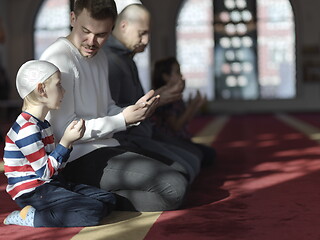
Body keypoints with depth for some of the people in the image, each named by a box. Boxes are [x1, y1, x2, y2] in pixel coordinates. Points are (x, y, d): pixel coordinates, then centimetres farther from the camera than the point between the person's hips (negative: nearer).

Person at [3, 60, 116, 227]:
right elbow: (45, 171, -19)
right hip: (33, 192, -10)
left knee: (108, 200, 1)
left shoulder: (42, 124, 17)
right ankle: (29, 217, -15)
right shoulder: (27, 129, -17)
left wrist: (69, 142, 5)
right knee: (94, 211, -23)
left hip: (49, 186, 10)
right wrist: (66, 142, -15)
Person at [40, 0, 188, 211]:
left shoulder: (100, 57, 15)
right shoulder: (59, 59, -14)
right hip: (79, 159, -10)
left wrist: (134, 112, -3)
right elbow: (65, 131, -18)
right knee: (174, 187, -19)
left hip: (106, 149, 10)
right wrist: (123, 120, -18)